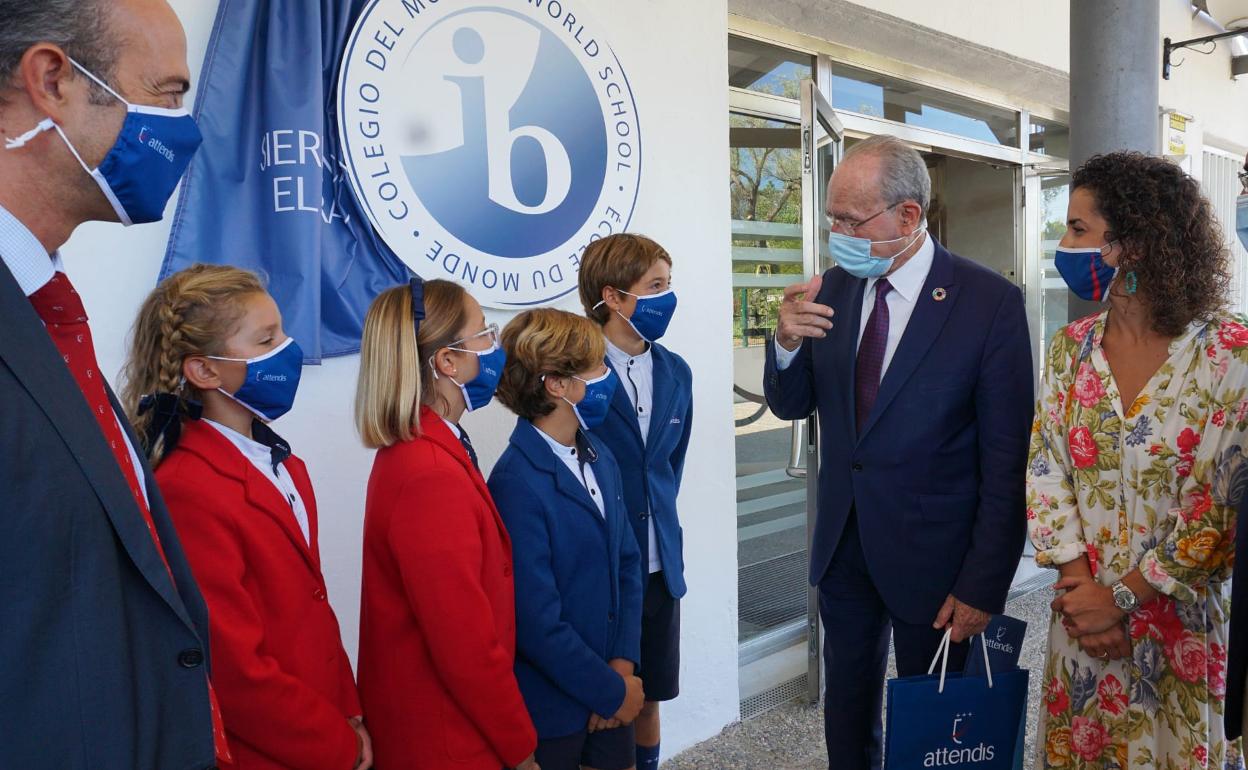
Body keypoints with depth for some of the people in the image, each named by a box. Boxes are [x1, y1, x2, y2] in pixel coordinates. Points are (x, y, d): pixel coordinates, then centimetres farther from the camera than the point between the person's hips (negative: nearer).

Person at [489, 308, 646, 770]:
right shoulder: (518, 484, -23)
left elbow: (627, 562, 7)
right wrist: (612, 691, -11)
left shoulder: (599, 458, 2)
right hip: (551, 712, -6)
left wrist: (623, 663, -4)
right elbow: (538, 624, -21)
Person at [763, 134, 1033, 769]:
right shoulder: (834, 289, -1)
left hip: (932, 554, -4)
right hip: (842, 544, 4)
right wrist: (787, 342, -15)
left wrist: (983, 585, -12)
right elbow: (790, 405, 7)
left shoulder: (990, 302, -15)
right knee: (847, 704, 20)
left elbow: (1007, 461, -12)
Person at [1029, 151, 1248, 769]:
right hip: (1083, 616, 4)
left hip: (1184, 621, -4)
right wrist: (1081, 586, -11)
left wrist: (1122, 596, -15)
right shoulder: (1070, 348, 0)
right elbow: (1043, 470, -1)